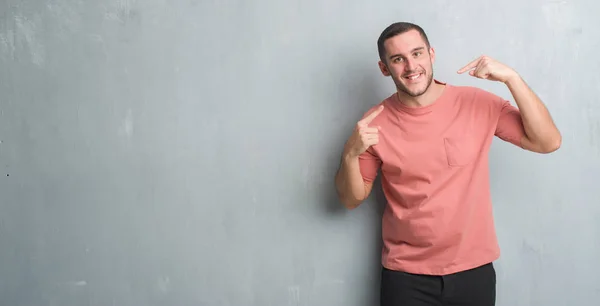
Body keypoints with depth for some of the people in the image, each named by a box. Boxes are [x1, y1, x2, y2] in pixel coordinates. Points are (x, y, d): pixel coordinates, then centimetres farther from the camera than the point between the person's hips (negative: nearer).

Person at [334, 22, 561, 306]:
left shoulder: (478, 103, -7)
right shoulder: (376, 122, -7)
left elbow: (548, 142, -10)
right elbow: (351, 199, 0)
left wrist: (511, 77, -18)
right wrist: (350, 154, -20)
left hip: (474, 269, 1)